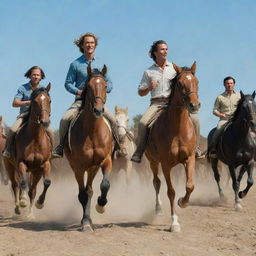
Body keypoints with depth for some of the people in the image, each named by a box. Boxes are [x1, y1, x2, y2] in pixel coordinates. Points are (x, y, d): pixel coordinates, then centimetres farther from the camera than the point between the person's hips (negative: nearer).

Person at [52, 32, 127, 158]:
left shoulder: (101, 64, 10)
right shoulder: (75, 64, 4)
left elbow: (109, 83, 13)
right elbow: (68, 83, 5)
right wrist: (78, 91, -12)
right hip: (80, 100, 0)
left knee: (112, 119, -22)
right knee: (65, 119, -22)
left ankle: (119, 146, -5)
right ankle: (61, 146, -5)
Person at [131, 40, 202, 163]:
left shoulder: (174, 68, 12)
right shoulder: (149, 72, 10)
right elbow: (140, 92, 12)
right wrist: (149, 88, -8)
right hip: (156, 103, -1)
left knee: (194, 120, -17)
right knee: (143, 123, -26)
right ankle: (139, 151, -14)